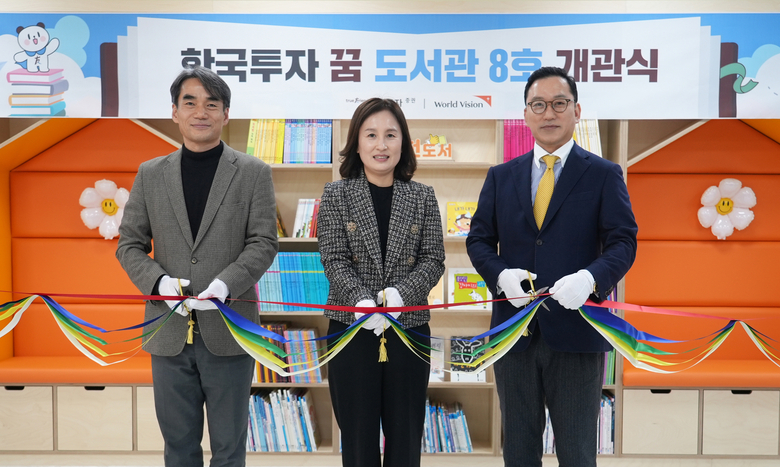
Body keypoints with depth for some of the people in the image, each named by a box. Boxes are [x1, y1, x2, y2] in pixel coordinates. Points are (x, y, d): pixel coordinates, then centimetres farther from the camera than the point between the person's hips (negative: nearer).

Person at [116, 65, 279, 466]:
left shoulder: (253, 173, 1)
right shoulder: (150, 174, 8)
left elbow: (263, 242, -4)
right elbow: (129, 244, 8)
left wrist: (225, 284, -20)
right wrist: (158, 281, -12)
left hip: (228, 330, -2)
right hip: (169, 332, 2)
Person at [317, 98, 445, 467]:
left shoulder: (422, 197, 5)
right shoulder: (336, 195, 1)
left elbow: (433, 260, 0)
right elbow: (334, 259, -5)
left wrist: (401, 293, -17)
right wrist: (362, 300, -21)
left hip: (409, 329, 1)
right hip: (351, 329, -1)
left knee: (406, 437, 11)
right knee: (358, 437, 10)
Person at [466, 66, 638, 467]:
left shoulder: (604, 175, 3)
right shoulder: (501, 177, 10)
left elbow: (623, 241, -4)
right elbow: (478, 239, 9)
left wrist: (590, 278, -24)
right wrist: (500, 275, -12)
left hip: (576, 331, -2)